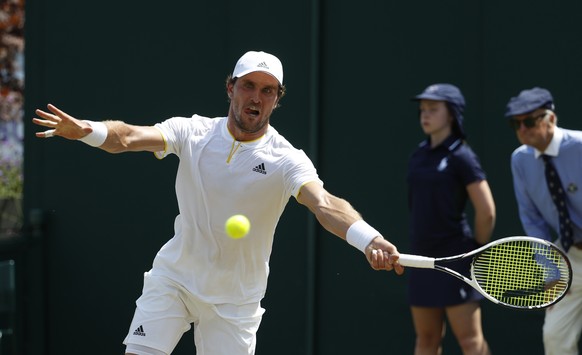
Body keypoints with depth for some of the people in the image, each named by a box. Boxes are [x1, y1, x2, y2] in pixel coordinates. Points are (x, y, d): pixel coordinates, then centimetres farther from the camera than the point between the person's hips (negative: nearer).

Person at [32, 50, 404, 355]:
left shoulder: (286, 160, -15)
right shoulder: (193, 132, -8)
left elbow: (324, 204, -33)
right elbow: (129, 138, -23)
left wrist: (370, 239, -53)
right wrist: (84, 130, -46)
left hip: (235, 299, -1)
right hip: (174, 277, 1)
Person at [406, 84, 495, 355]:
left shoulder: (461, 157, -10)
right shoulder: (418, 155, 10)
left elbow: (487, 211, -11)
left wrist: (477, 251, -3)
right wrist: (421, 240, 15)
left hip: (455, 260, -7)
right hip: (422, 258, 7)